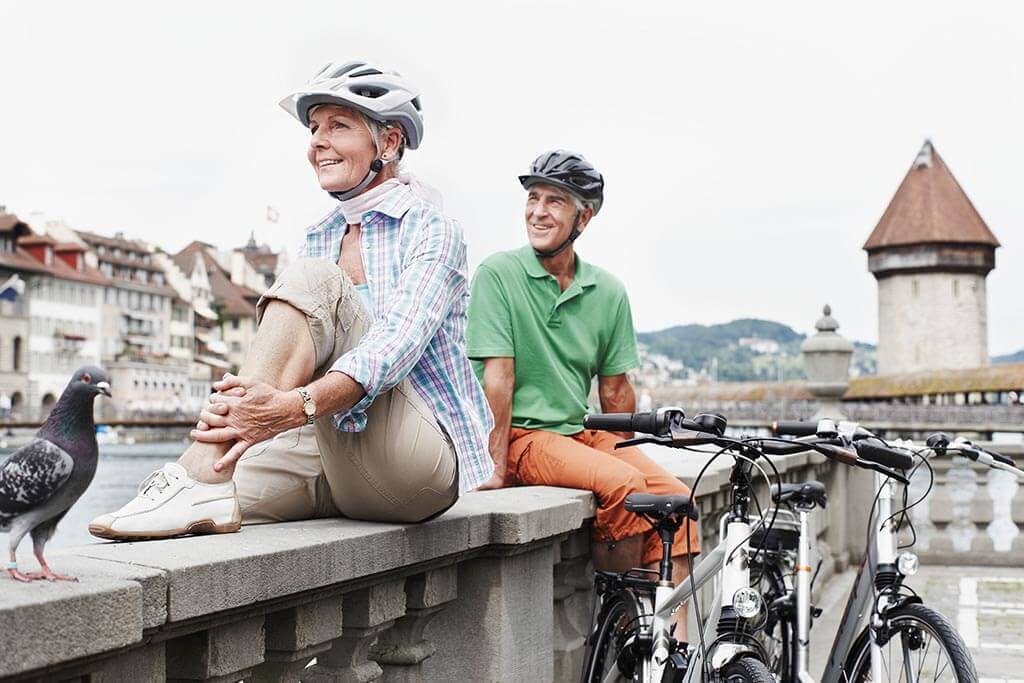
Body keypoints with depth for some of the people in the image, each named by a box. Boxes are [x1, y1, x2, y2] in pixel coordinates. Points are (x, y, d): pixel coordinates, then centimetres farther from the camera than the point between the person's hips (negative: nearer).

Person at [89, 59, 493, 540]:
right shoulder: (319, 239, 17)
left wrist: (295, 406, -43)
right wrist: (233, 406, -19)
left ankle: (202, 475, -36)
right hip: (340, 466, 6)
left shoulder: (430, 229, -5)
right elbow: (288, 358, 5)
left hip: (421, 458, -6)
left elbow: (397, 342, -24)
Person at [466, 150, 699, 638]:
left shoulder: (608, 292, 7)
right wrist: (497, 469, -14)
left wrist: (630, 455, 6)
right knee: (626, 485, -28)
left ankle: (673, 635, -14)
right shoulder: (498, 274, -6)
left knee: (676, 496, -18)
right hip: (525, 434, -5)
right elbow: (498, 377, -12)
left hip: (586, 431, 5)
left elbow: (615, 390, 11)